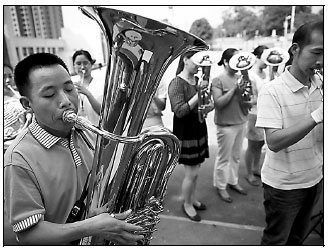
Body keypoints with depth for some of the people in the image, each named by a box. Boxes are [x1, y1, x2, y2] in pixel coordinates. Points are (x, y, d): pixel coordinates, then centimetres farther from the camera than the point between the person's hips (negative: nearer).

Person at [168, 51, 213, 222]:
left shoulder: (197, 80, 10)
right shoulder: (177, 83, -15)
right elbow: (180, 111, -23)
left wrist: (209, 106, -2)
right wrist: (199, 94, -24)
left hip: (199, 129, 8)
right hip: (185, 132, -8)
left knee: (196, 169, 18)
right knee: (191, 173, 1)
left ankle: (193, 198, 38)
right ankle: (187, 205, 25)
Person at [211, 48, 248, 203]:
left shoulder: (240, 77, 6)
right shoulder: (218, 80, -10)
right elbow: (219, 103, -18)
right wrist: (234, 88, -18)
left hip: (241, 122, 6)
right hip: (226, 125, -6)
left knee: (236, 156, 17)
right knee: (224, 158, 6)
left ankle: (233, 181, 36)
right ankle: (220, 186, 22)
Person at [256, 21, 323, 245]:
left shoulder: (321, 86, 0)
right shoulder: (272, 91, -19)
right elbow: (274, 143, -26)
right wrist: (317, 115, -31)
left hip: (315, 179, 6)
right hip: (283, 184, -5)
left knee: (298, 237, 26)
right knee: (276, 240, 16)